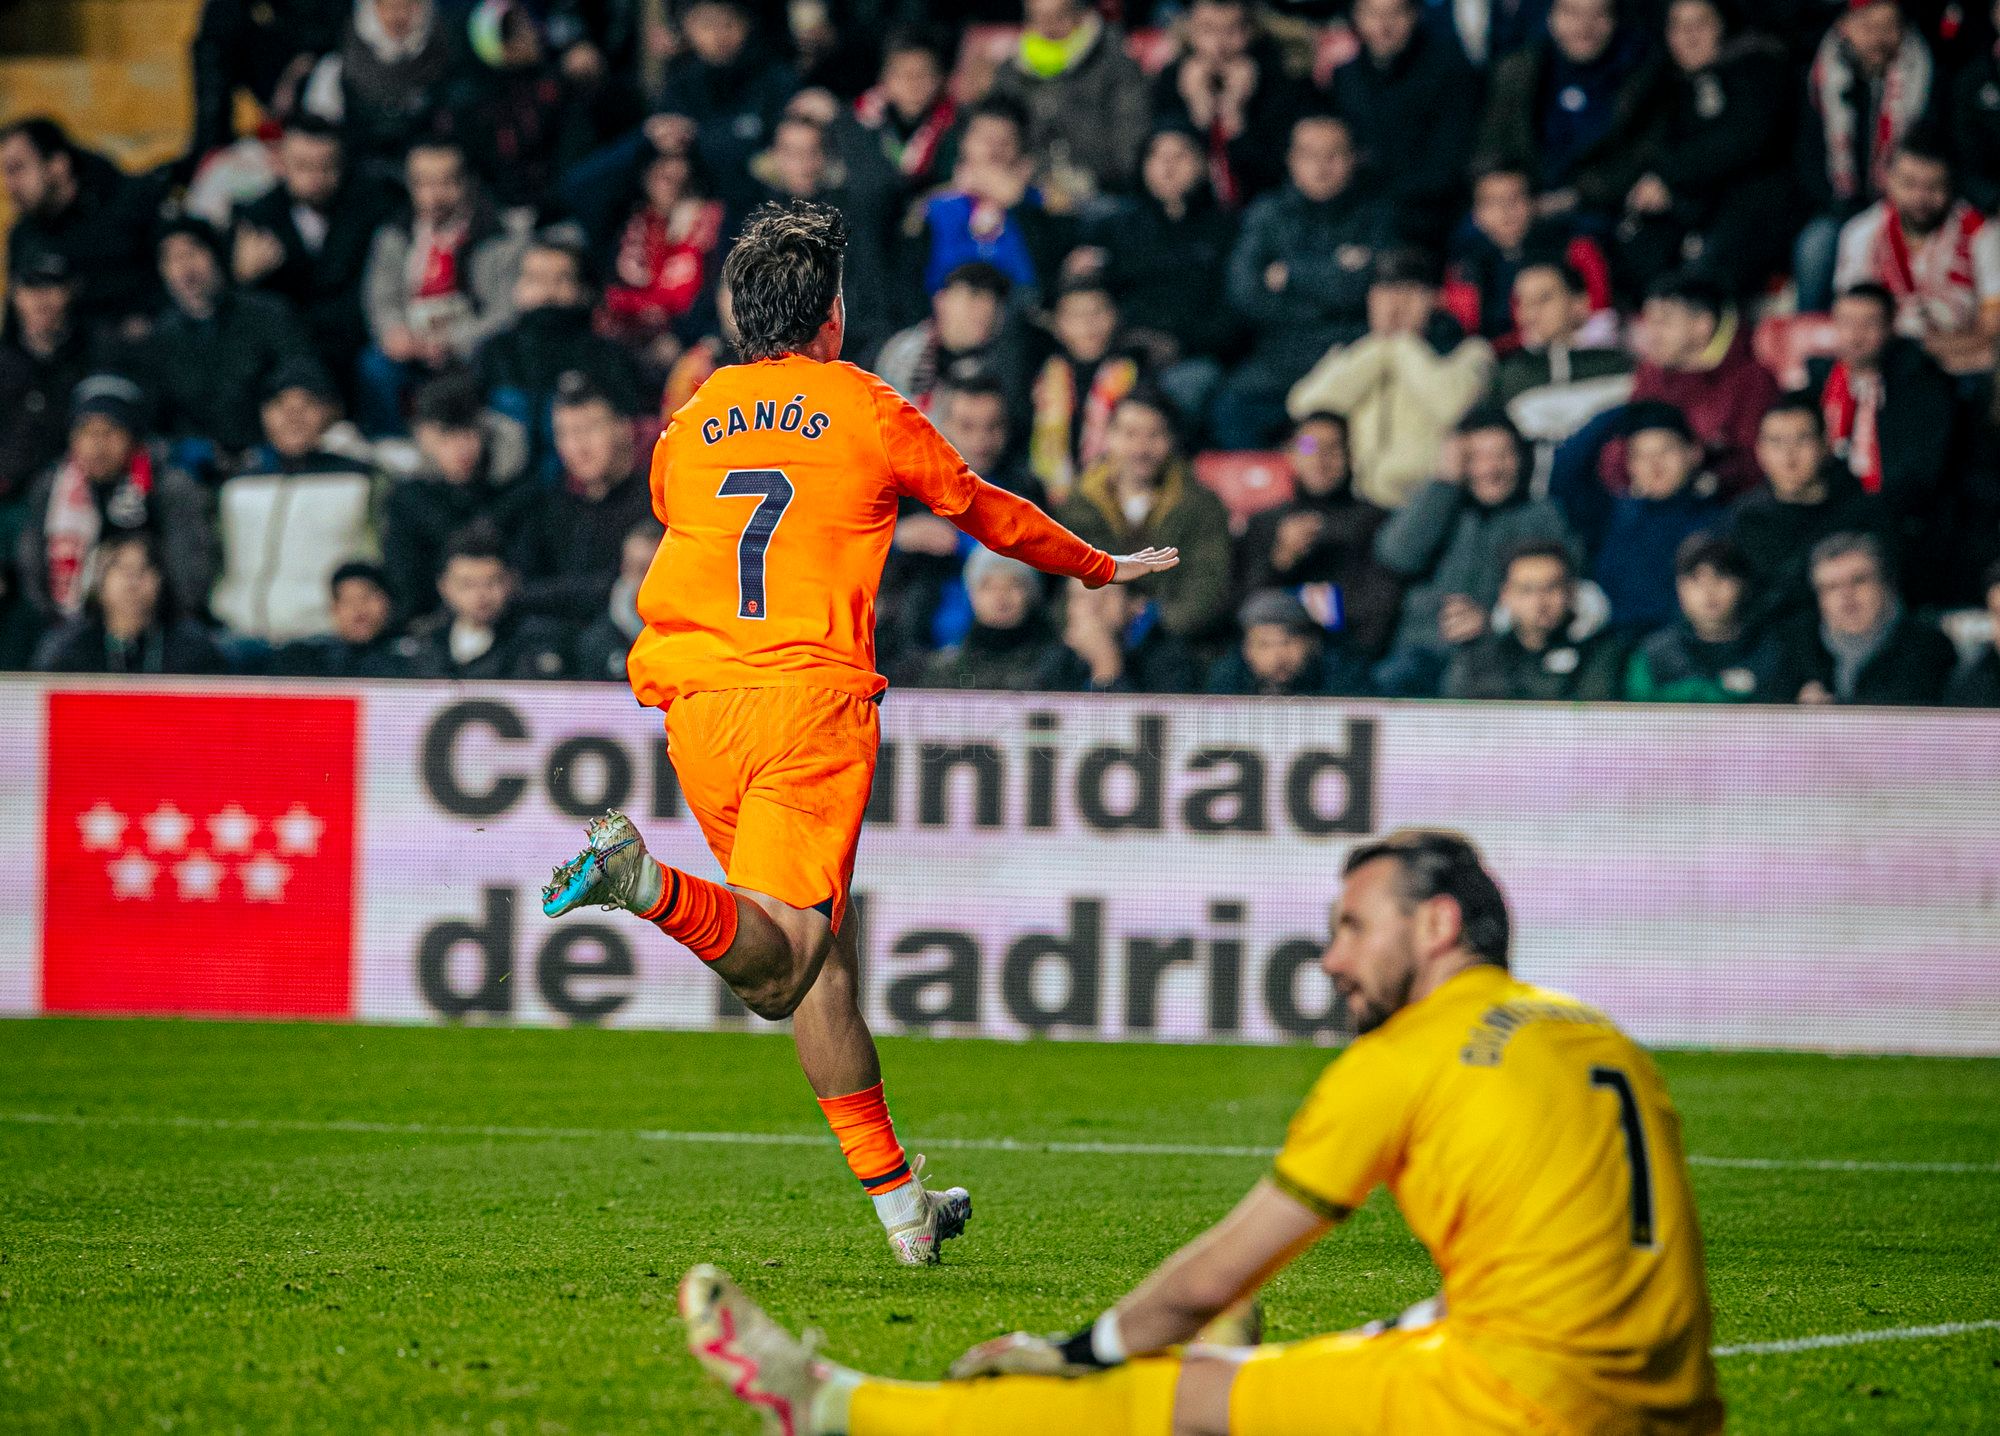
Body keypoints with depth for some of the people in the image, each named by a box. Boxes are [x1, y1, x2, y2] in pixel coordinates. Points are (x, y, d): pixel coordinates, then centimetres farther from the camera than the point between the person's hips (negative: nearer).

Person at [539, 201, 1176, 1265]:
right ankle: (651, 887, -42)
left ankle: (898, 1201, 11)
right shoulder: (868, 413, 8)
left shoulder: (689, 428, 17)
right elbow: (983, 510, 23)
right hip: (812, 697, -5)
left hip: (694, 707, 5)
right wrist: (1099, 566, 42)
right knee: (782, 962, -14)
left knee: (822, 959, 11)